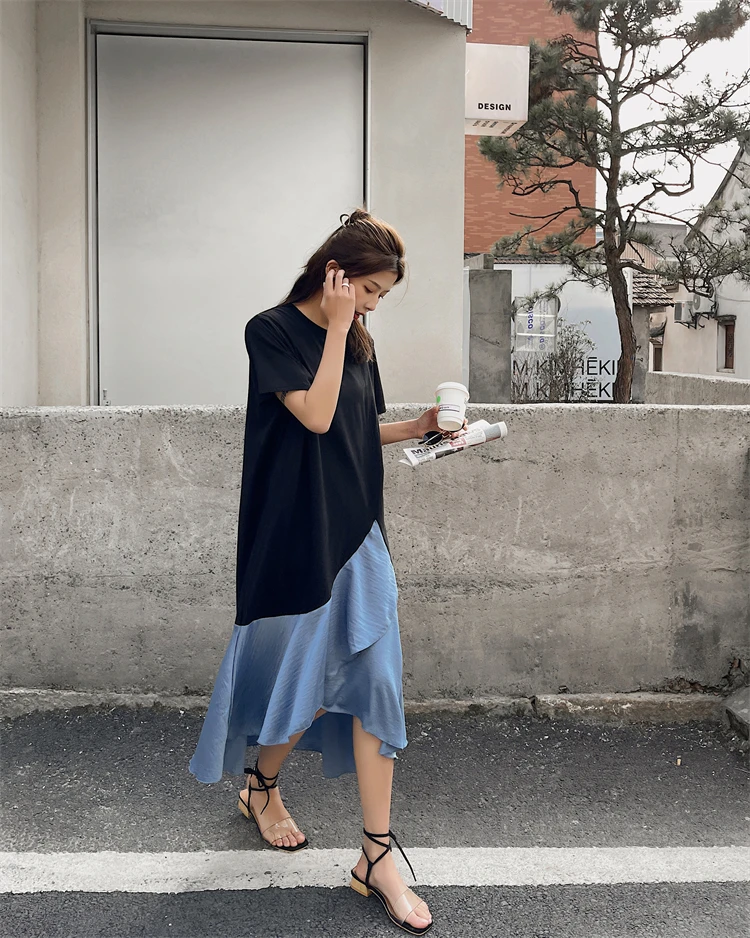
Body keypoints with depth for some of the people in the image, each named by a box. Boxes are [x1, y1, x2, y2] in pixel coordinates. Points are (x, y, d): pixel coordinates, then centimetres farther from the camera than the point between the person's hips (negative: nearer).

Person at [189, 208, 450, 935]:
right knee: (307, 685, 5)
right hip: (296, 540, -6)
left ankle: (377, 858, 8)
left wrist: (415, 428, 3)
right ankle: (261, 786, 38)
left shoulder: (357, 341, 11)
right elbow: (315, 415, -21)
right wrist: (336, 327, -16)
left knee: (373, 684, 1)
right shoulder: (271, 331, -9)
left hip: (357, 536, 6)